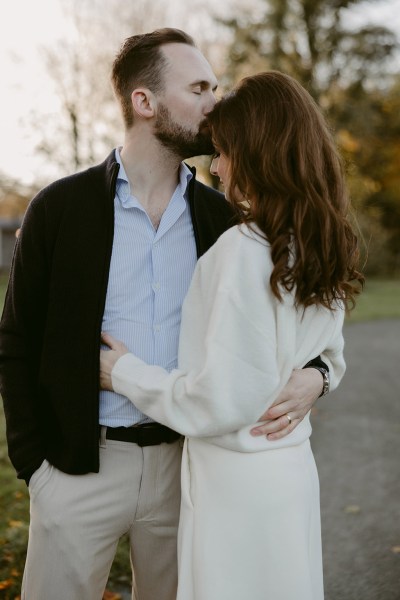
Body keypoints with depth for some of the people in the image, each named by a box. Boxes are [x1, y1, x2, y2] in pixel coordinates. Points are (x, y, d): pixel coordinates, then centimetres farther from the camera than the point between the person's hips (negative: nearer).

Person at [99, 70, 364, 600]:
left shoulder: (242, 250, -21)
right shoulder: (324, 249, 2)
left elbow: (221, 401, -20)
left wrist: (125, 372, -8)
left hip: (236, 481, -7)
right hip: (294, 467, 7)